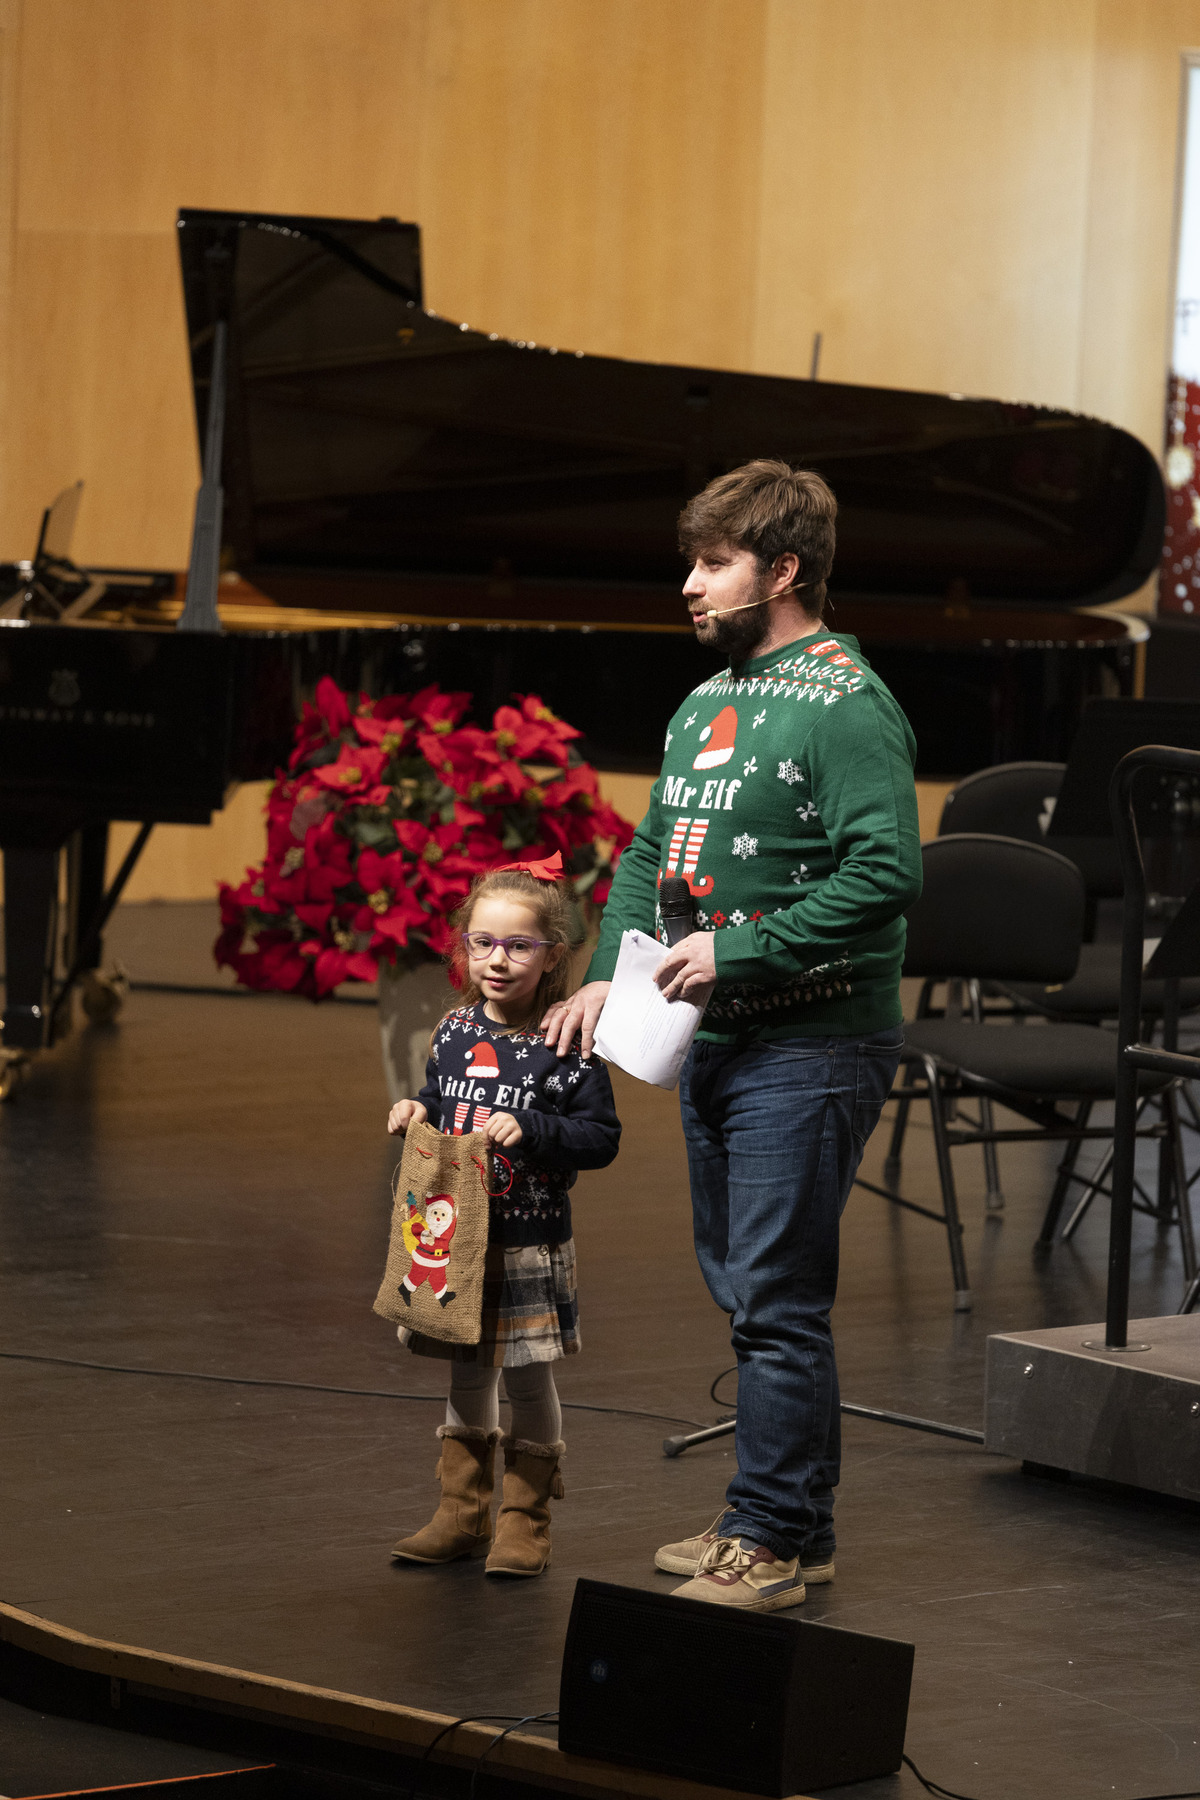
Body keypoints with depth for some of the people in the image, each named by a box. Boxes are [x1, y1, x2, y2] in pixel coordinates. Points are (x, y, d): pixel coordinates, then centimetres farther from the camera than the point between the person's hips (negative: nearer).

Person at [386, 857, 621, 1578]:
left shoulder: (567, 1046, -12)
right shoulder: (454, 1032, 5)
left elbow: (602, 1137, -12)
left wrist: (532, 1130, -24)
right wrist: (418, 1110, -1)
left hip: (531, 1245, -5)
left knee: (528, 1381, 5)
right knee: (467, 1375, 15)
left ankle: (526, 1520, 17)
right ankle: (464, 1513, 25)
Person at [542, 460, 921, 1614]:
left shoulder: (845, 705, -12)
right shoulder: (707, 703, 15)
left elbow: (887, 872, -22)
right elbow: (649, 851, 20)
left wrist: (741, 953, -20)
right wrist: (609, 971, 5)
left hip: (811, 1049, -9)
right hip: (714, 1041, 9)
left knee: (776, 1301, -6)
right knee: (742, 1292, 14)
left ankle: (776, 1541, 0)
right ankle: (786, 1515, 24)